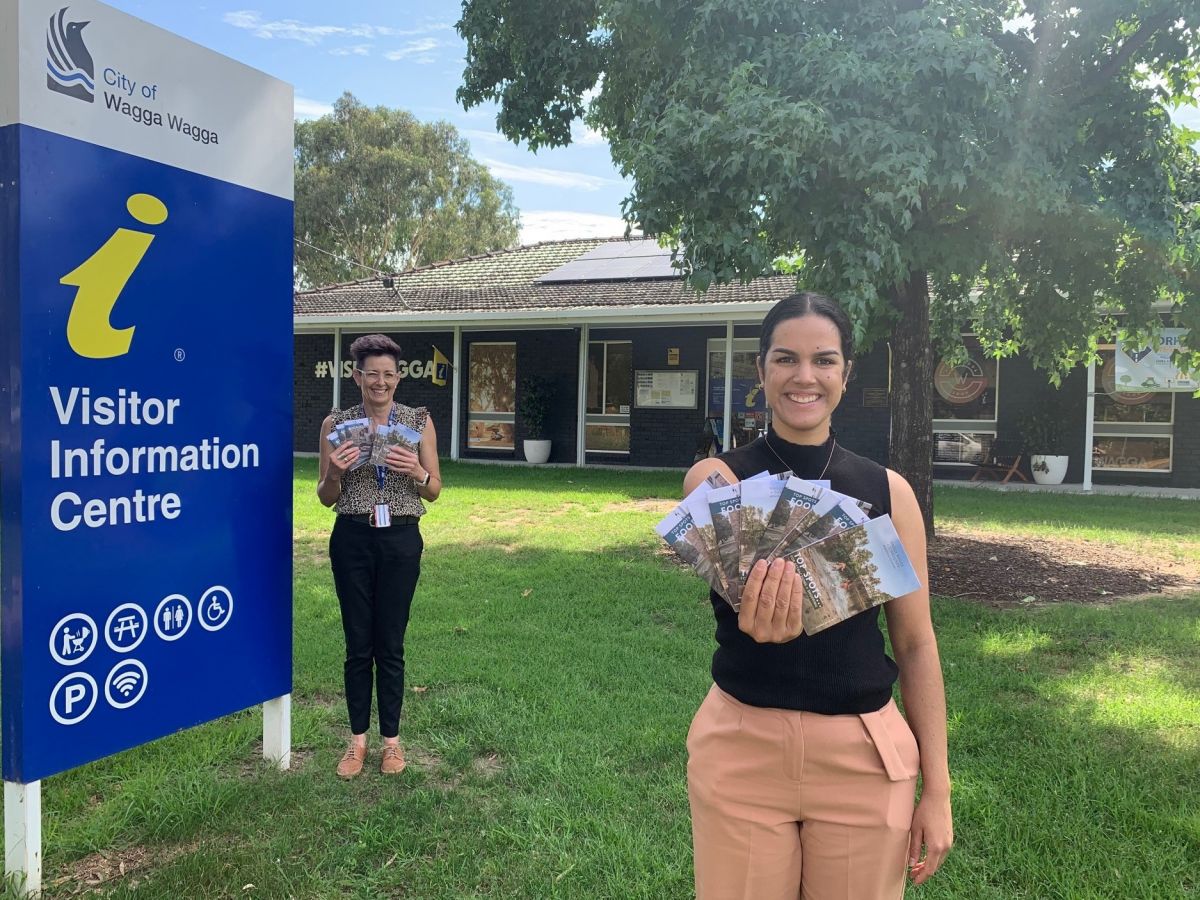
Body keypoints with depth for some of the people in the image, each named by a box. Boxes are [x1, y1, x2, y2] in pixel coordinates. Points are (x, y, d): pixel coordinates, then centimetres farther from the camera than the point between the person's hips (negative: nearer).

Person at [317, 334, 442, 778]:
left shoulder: (419, 421, 1)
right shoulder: (336, 423, 1)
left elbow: (435, 492, 4)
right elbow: (325, 498, 5)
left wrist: (418, 473, -16)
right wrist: (334, 473, -15)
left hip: (400, 541, 0)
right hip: (352, 540, 1)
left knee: (390, 644, 8)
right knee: (358, 644, 9)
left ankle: (391, 737, 24)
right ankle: (358, 738, 25)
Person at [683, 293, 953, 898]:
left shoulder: (888, 491, -1)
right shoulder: (717, 478, -5)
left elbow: (915, 644, 3)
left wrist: (936, 789, 3)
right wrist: (758, 605, -50)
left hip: (864, 754, 1)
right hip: (743, 748, -1)